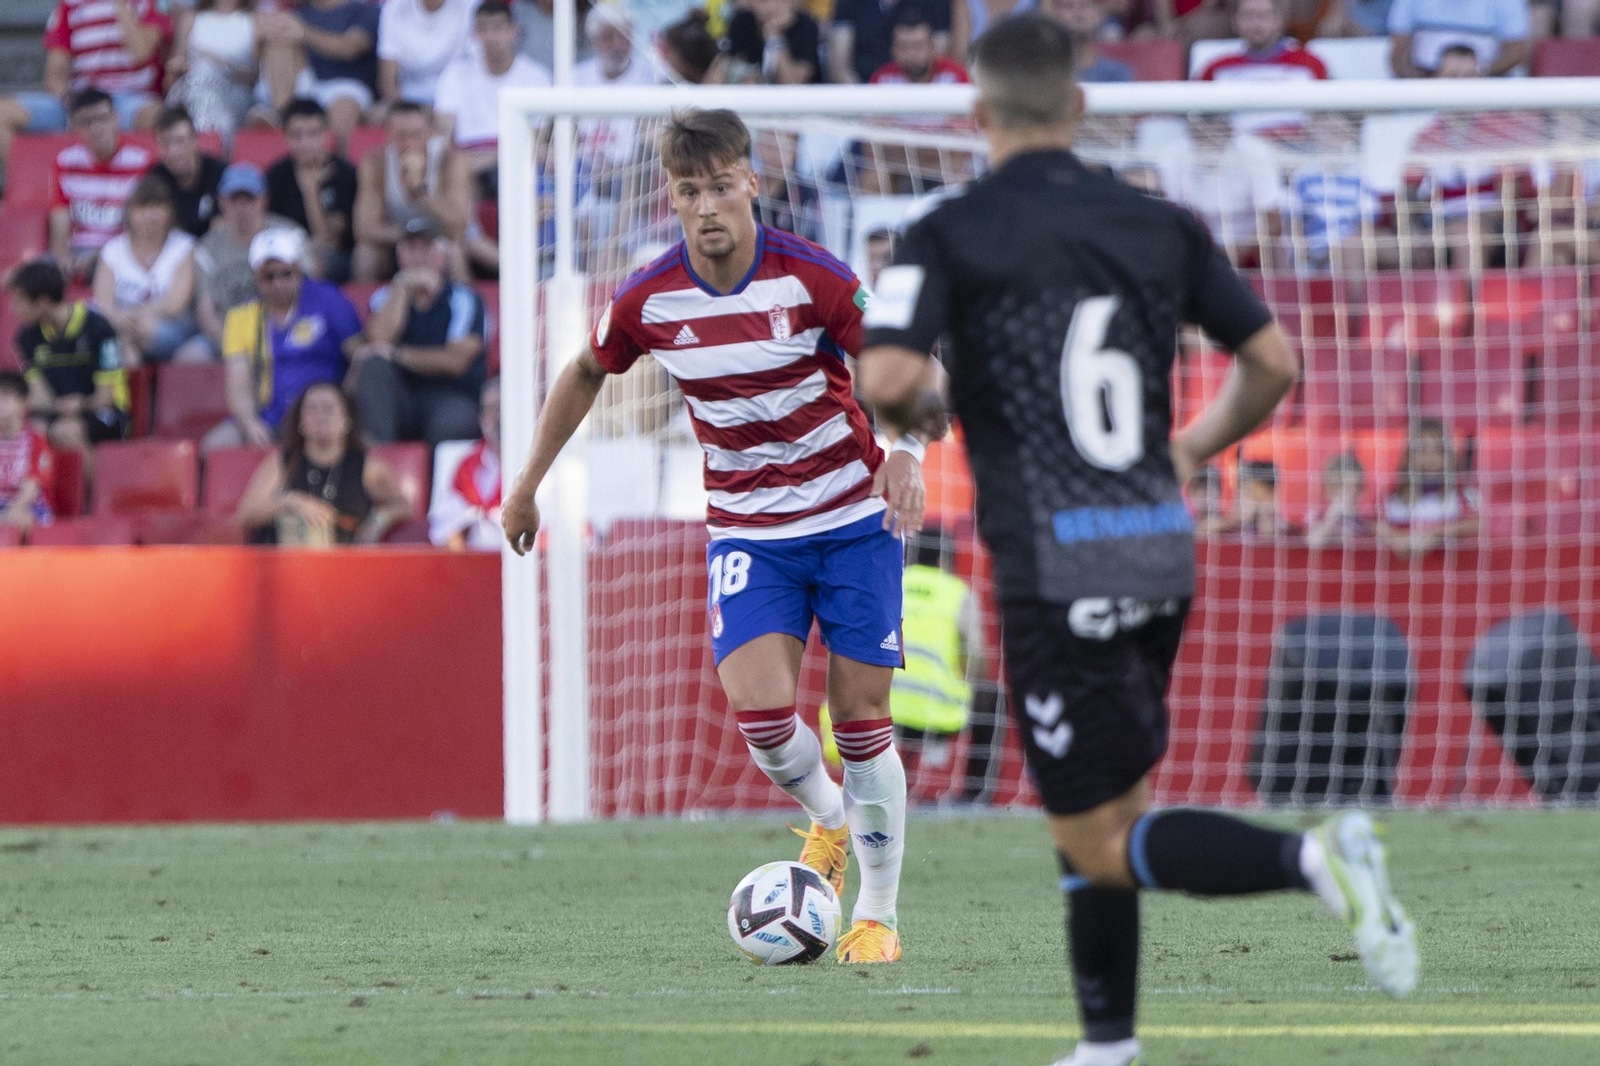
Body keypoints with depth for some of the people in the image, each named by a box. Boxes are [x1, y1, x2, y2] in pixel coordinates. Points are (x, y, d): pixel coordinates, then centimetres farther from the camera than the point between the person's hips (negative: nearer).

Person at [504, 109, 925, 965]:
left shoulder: (813, 278, -17)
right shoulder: (648, 301, -8)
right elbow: (586, 373, 12)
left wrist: (906, 453, -31)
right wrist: (527, 485, 16)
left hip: (854, 516, -1)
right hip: (747, 530, 1)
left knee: (861, 717, -2)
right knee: (758, 707, -19)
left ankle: (877, 914, 13)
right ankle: (828, 820, 14)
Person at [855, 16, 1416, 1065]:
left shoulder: (947, 237, -5)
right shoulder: (1162, 224, 8)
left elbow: (889, 379, -18)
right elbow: (1273, 360, 8)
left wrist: (915, 415, 6)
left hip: (1054, 566, -5)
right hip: (1161, 549, 5)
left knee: (1103, 846, -4)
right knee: (1107, 805, 20)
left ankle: (1309, 858, -27)